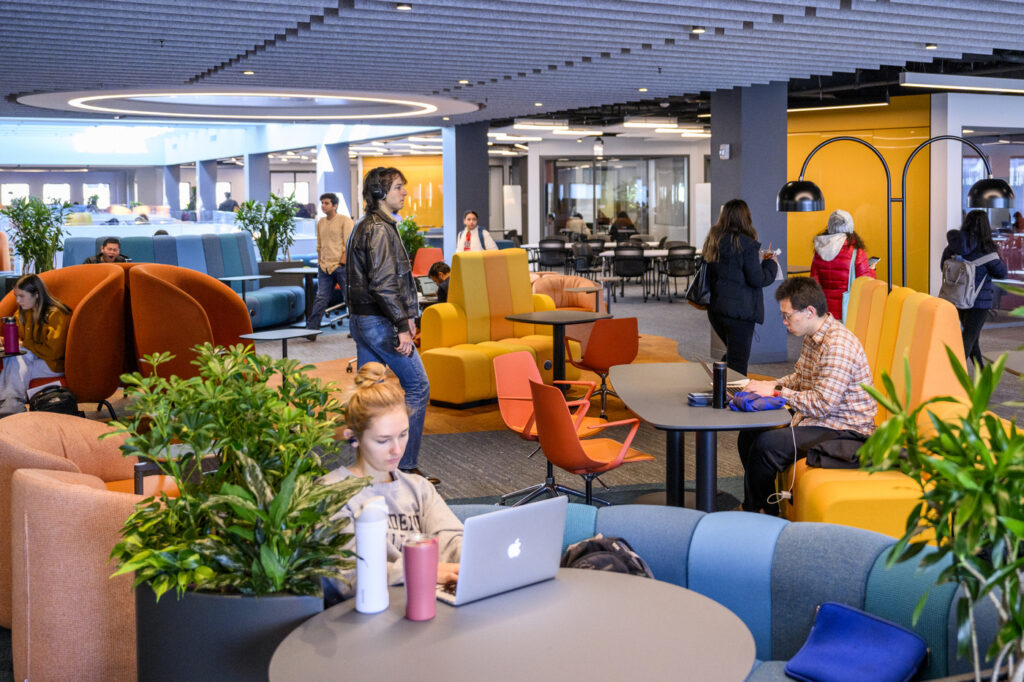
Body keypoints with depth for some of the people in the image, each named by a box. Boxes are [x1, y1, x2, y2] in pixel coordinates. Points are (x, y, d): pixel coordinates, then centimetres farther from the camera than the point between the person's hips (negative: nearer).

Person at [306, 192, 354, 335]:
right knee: (320, 299, 1)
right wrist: (319, 262, 11)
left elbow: (348, 244, -10)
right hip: (324, 268, 5)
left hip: (341, 266, -5)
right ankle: (311, 330, -1)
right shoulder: (320, 222, 14)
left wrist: (342, 263, -13)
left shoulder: (345, 220, -5)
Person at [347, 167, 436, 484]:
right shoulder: (380, 229, -15)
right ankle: (406, 465, -3)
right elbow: (384, 284, -23)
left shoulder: (364, 226, 18)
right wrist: (402, 325, -23)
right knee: (417, 385, -4)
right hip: (381, 321, -10)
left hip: (361, 319, 10)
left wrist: (404, 316, 19)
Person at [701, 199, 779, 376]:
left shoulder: (712, 241, 7)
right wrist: (771, 263, 6)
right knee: (737, 362, 0)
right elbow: (757, 280, -14)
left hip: (715, 308, 7)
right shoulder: (746, 244, -14)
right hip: (739, 311, -7)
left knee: (731, 356, 23)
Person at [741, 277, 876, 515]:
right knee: (748, 435, 4)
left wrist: (776, 392, -20)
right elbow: (800, 377, 21)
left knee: (766, 444, -24)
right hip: (817, 420, 10)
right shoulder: (813, 337, 7)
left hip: (845, 431, -10)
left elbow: (822, 403, -27)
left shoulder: (838, 345, -24)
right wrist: (771, 385, 2)